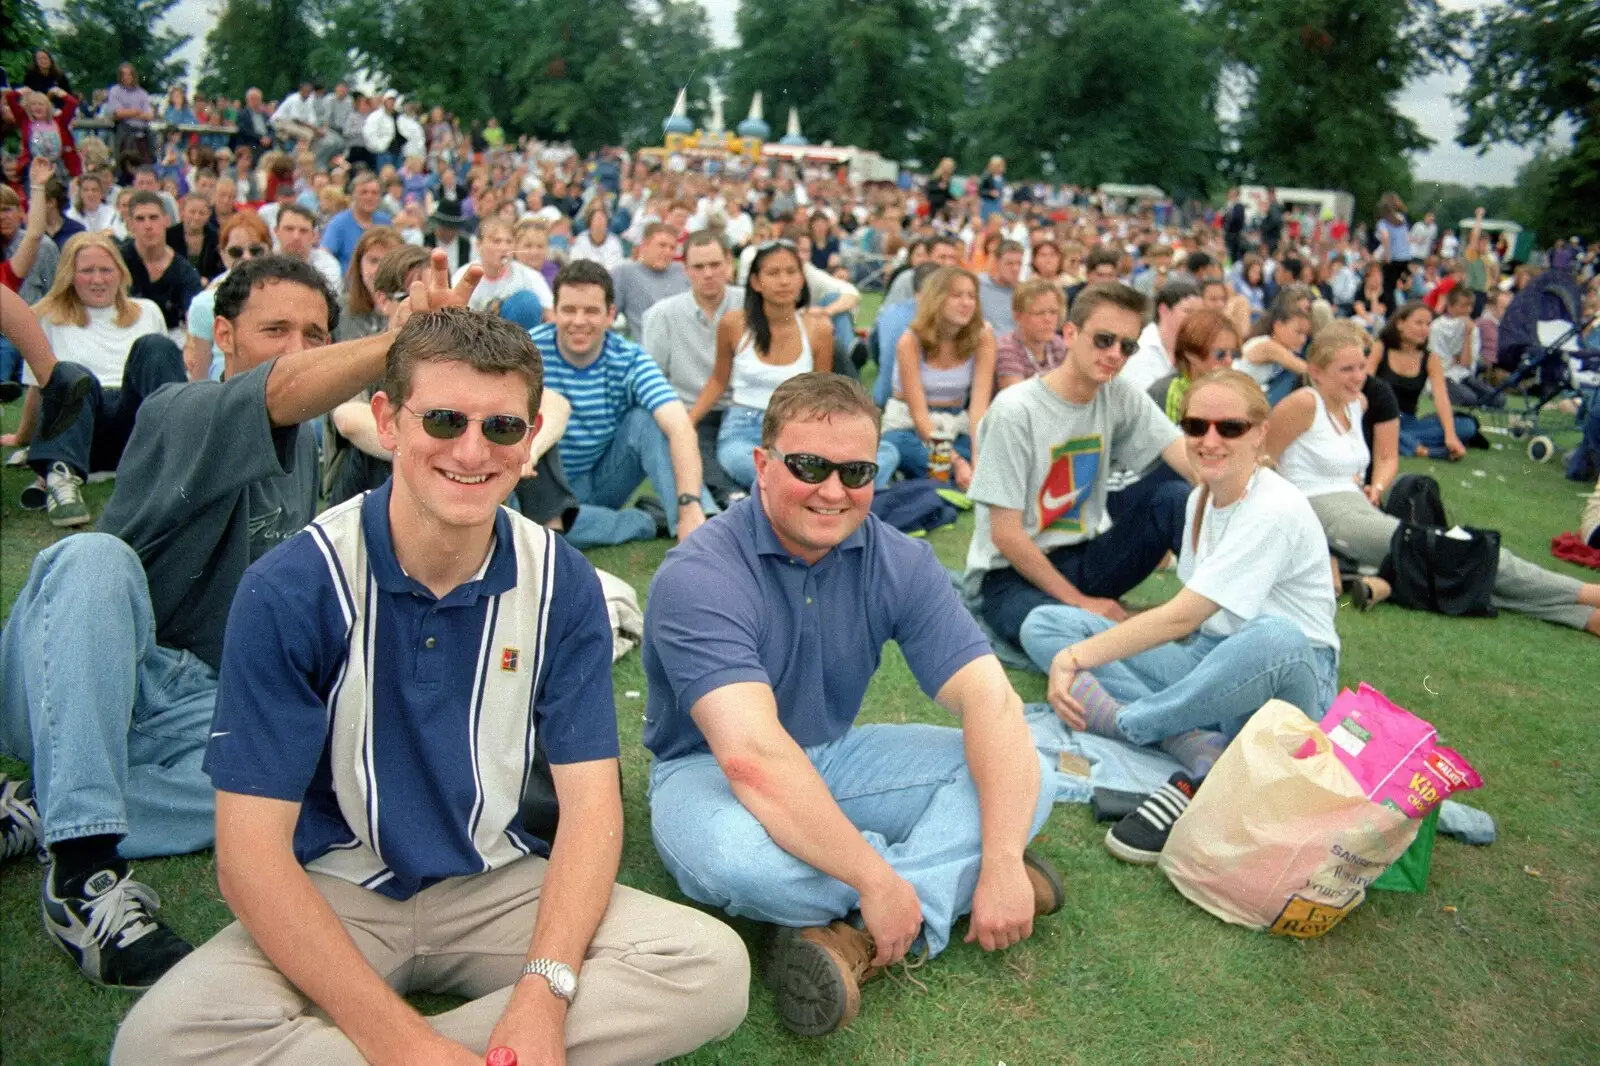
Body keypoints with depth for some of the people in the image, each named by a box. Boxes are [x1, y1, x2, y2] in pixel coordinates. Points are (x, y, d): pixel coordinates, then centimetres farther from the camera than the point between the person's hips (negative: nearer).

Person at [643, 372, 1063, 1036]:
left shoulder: (898, 562, -9)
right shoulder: (699, 576, -25)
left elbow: (989, 697, -17)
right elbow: (752, 754, -36)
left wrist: (1003, 862, -28)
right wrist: (877, 879, -35)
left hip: (836, 756, 5)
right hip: (710, 767, -4)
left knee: (1026, 777, -12)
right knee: (727, 853, -40)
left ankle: (858, 939, -25)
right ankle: (949, 876, -16)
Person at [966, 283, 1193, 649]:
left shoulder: (1120, 397, -1)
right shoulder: (1015, 411, -17)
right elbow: (1005, 535, -17)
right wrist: (1080, 601, -16)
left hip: (1081, 560, 7)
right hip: (1012, 573, -6)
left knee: (1173, 497, -15)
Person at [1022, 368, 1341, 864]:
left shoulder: (1275, 512, -18)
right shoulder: (1201, 498, 7)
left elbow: (1181, 618, -23)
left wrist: (1075, 659, -22)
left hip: (1285, 680, -8)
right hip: (1207, 661, 8)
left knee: (1278, 638, -45)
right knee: (1044, 624, -7)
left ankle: (1118, 721, -23)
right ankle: (1201, 752, -26)